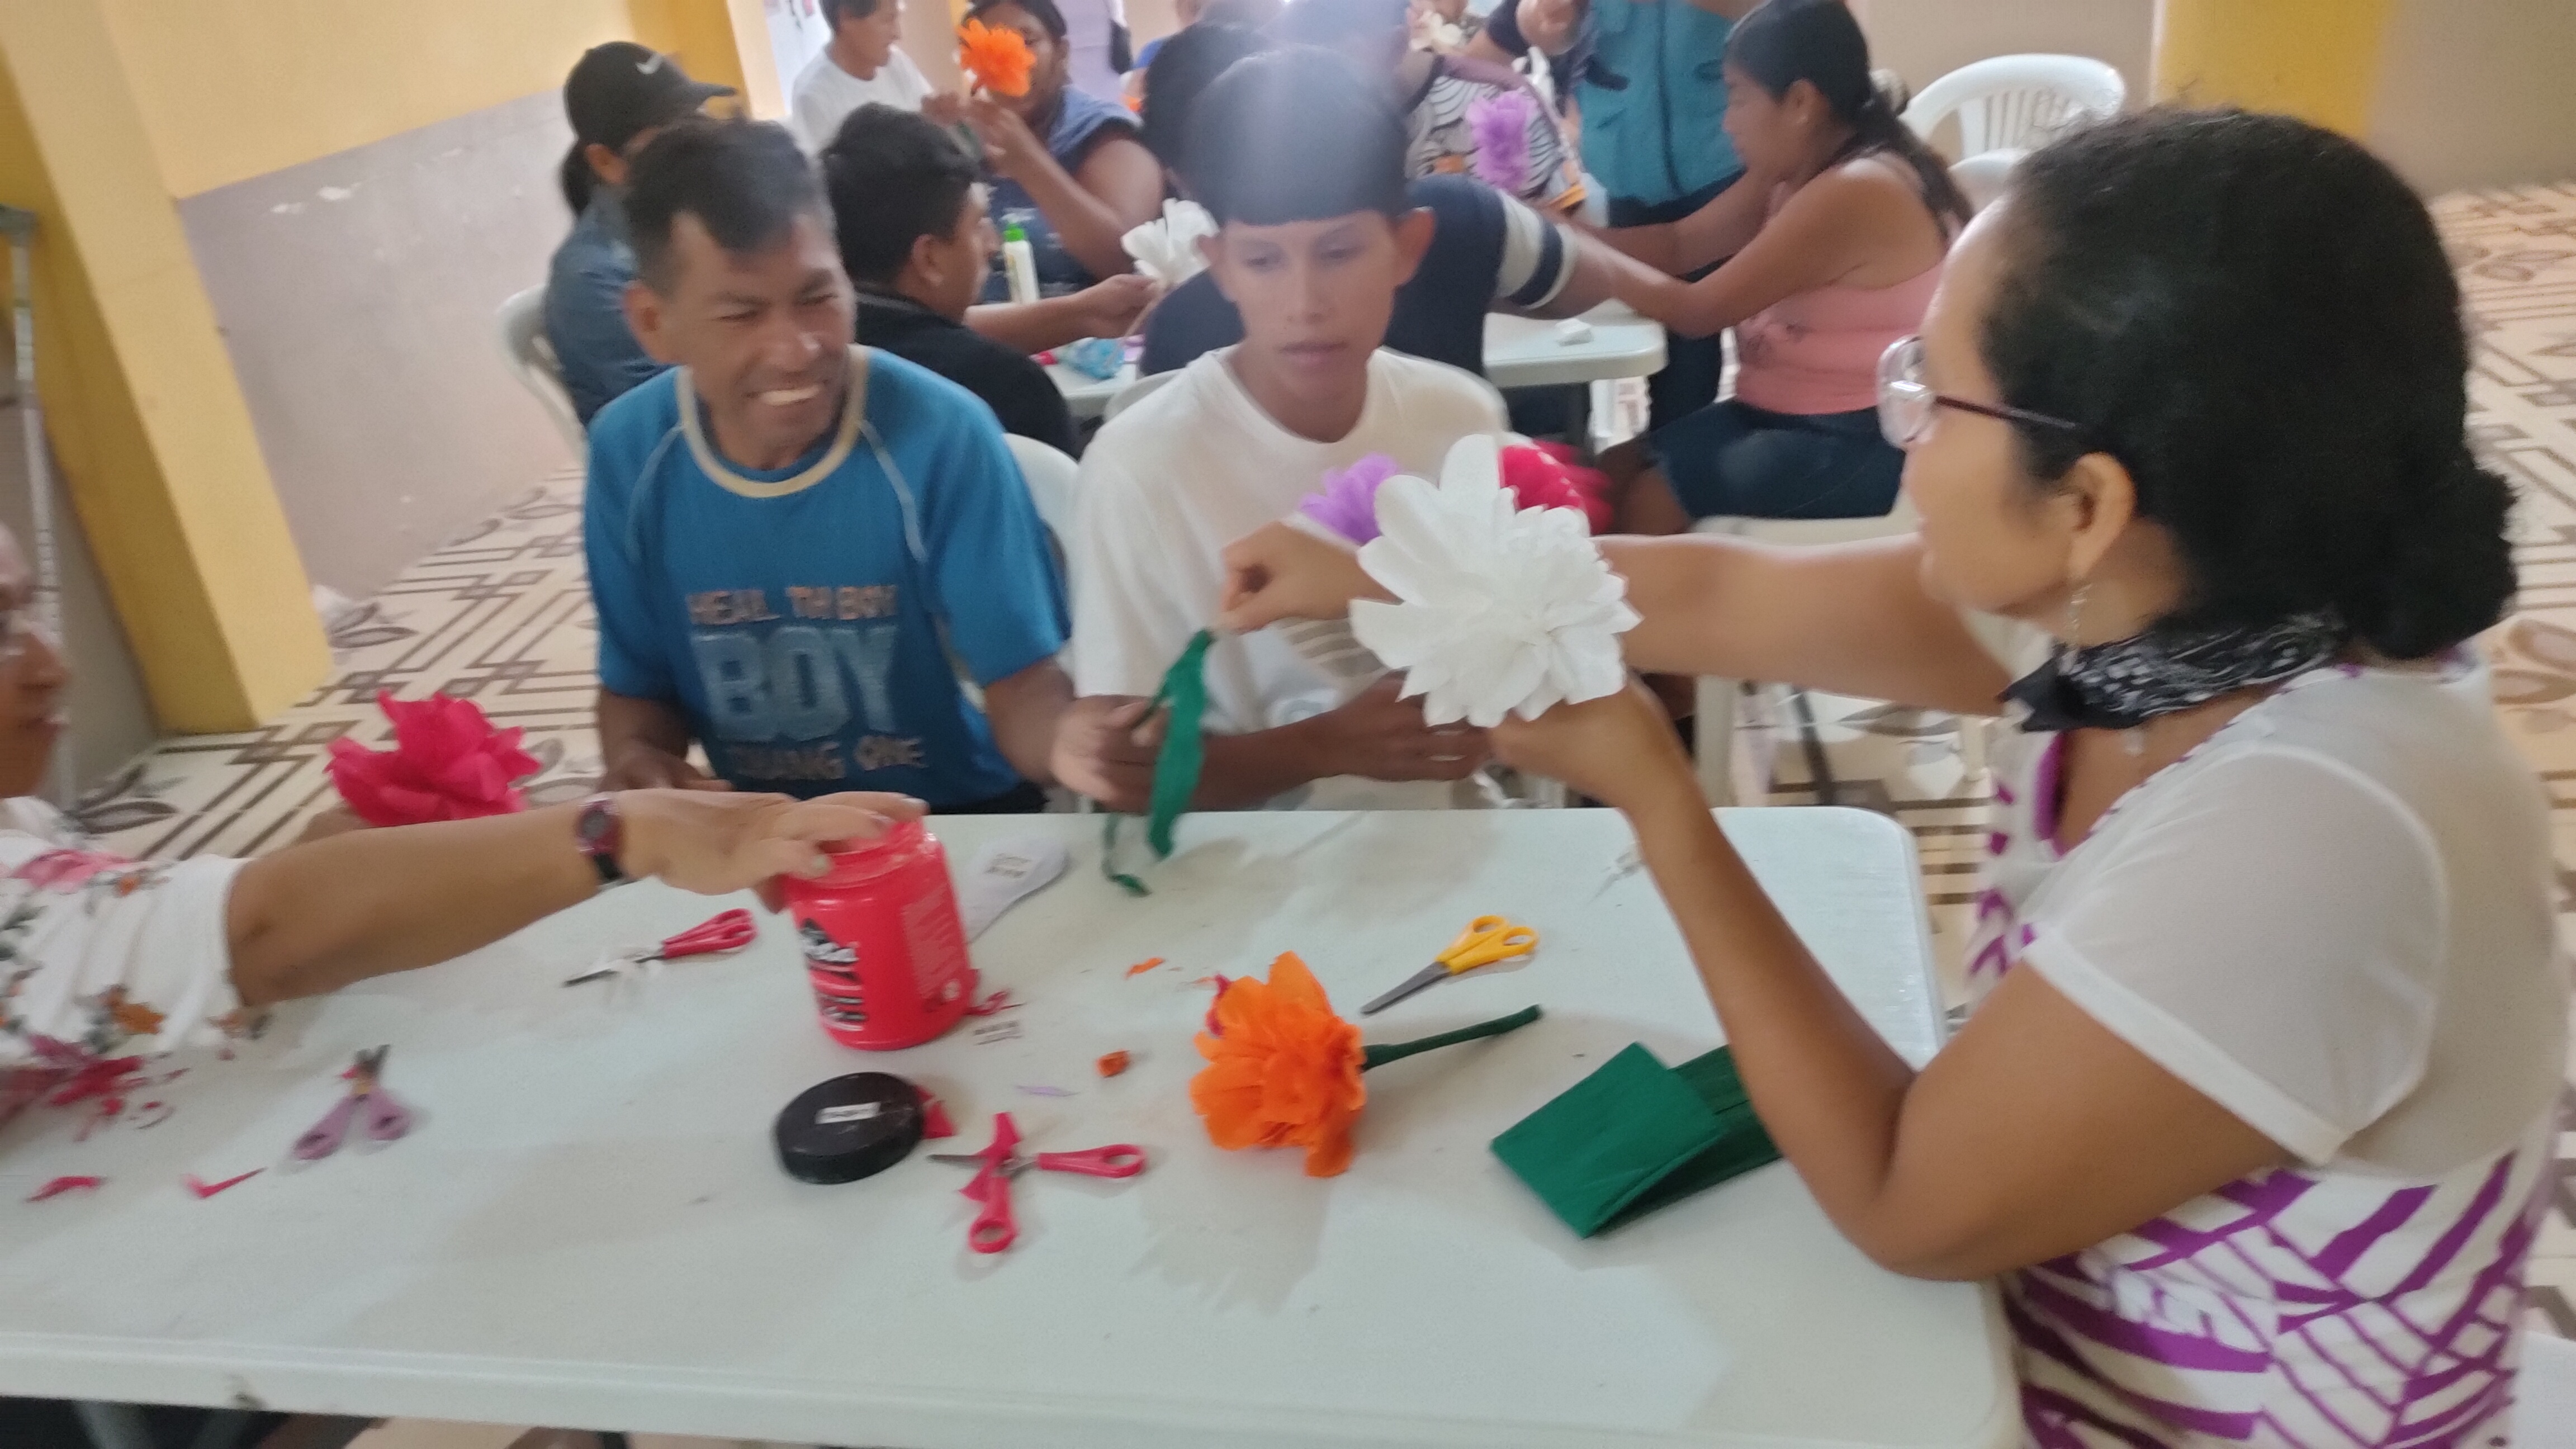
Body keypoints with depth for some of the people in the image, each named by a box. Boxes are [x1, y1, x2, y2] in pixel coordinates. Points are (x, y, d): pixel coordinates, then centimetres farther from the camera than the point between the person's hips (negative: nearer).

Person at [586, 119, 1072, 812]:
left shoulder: (940, 434, -17)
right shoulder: (628, 453, -6)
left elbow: (1022, 685, -15)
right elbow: (636, 683, 7)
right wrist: (636, 760, -15)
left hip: (959, 819, -1)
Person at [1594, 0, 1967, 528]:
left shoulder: (1856, 192, -23)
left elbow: (1697, 311, -20)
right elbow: (1678, 243, 10)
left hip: (1862, 441, -9)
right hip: (1787, 414, 9)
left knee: (1650, 503, -18)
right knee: (1608, 476, 3)